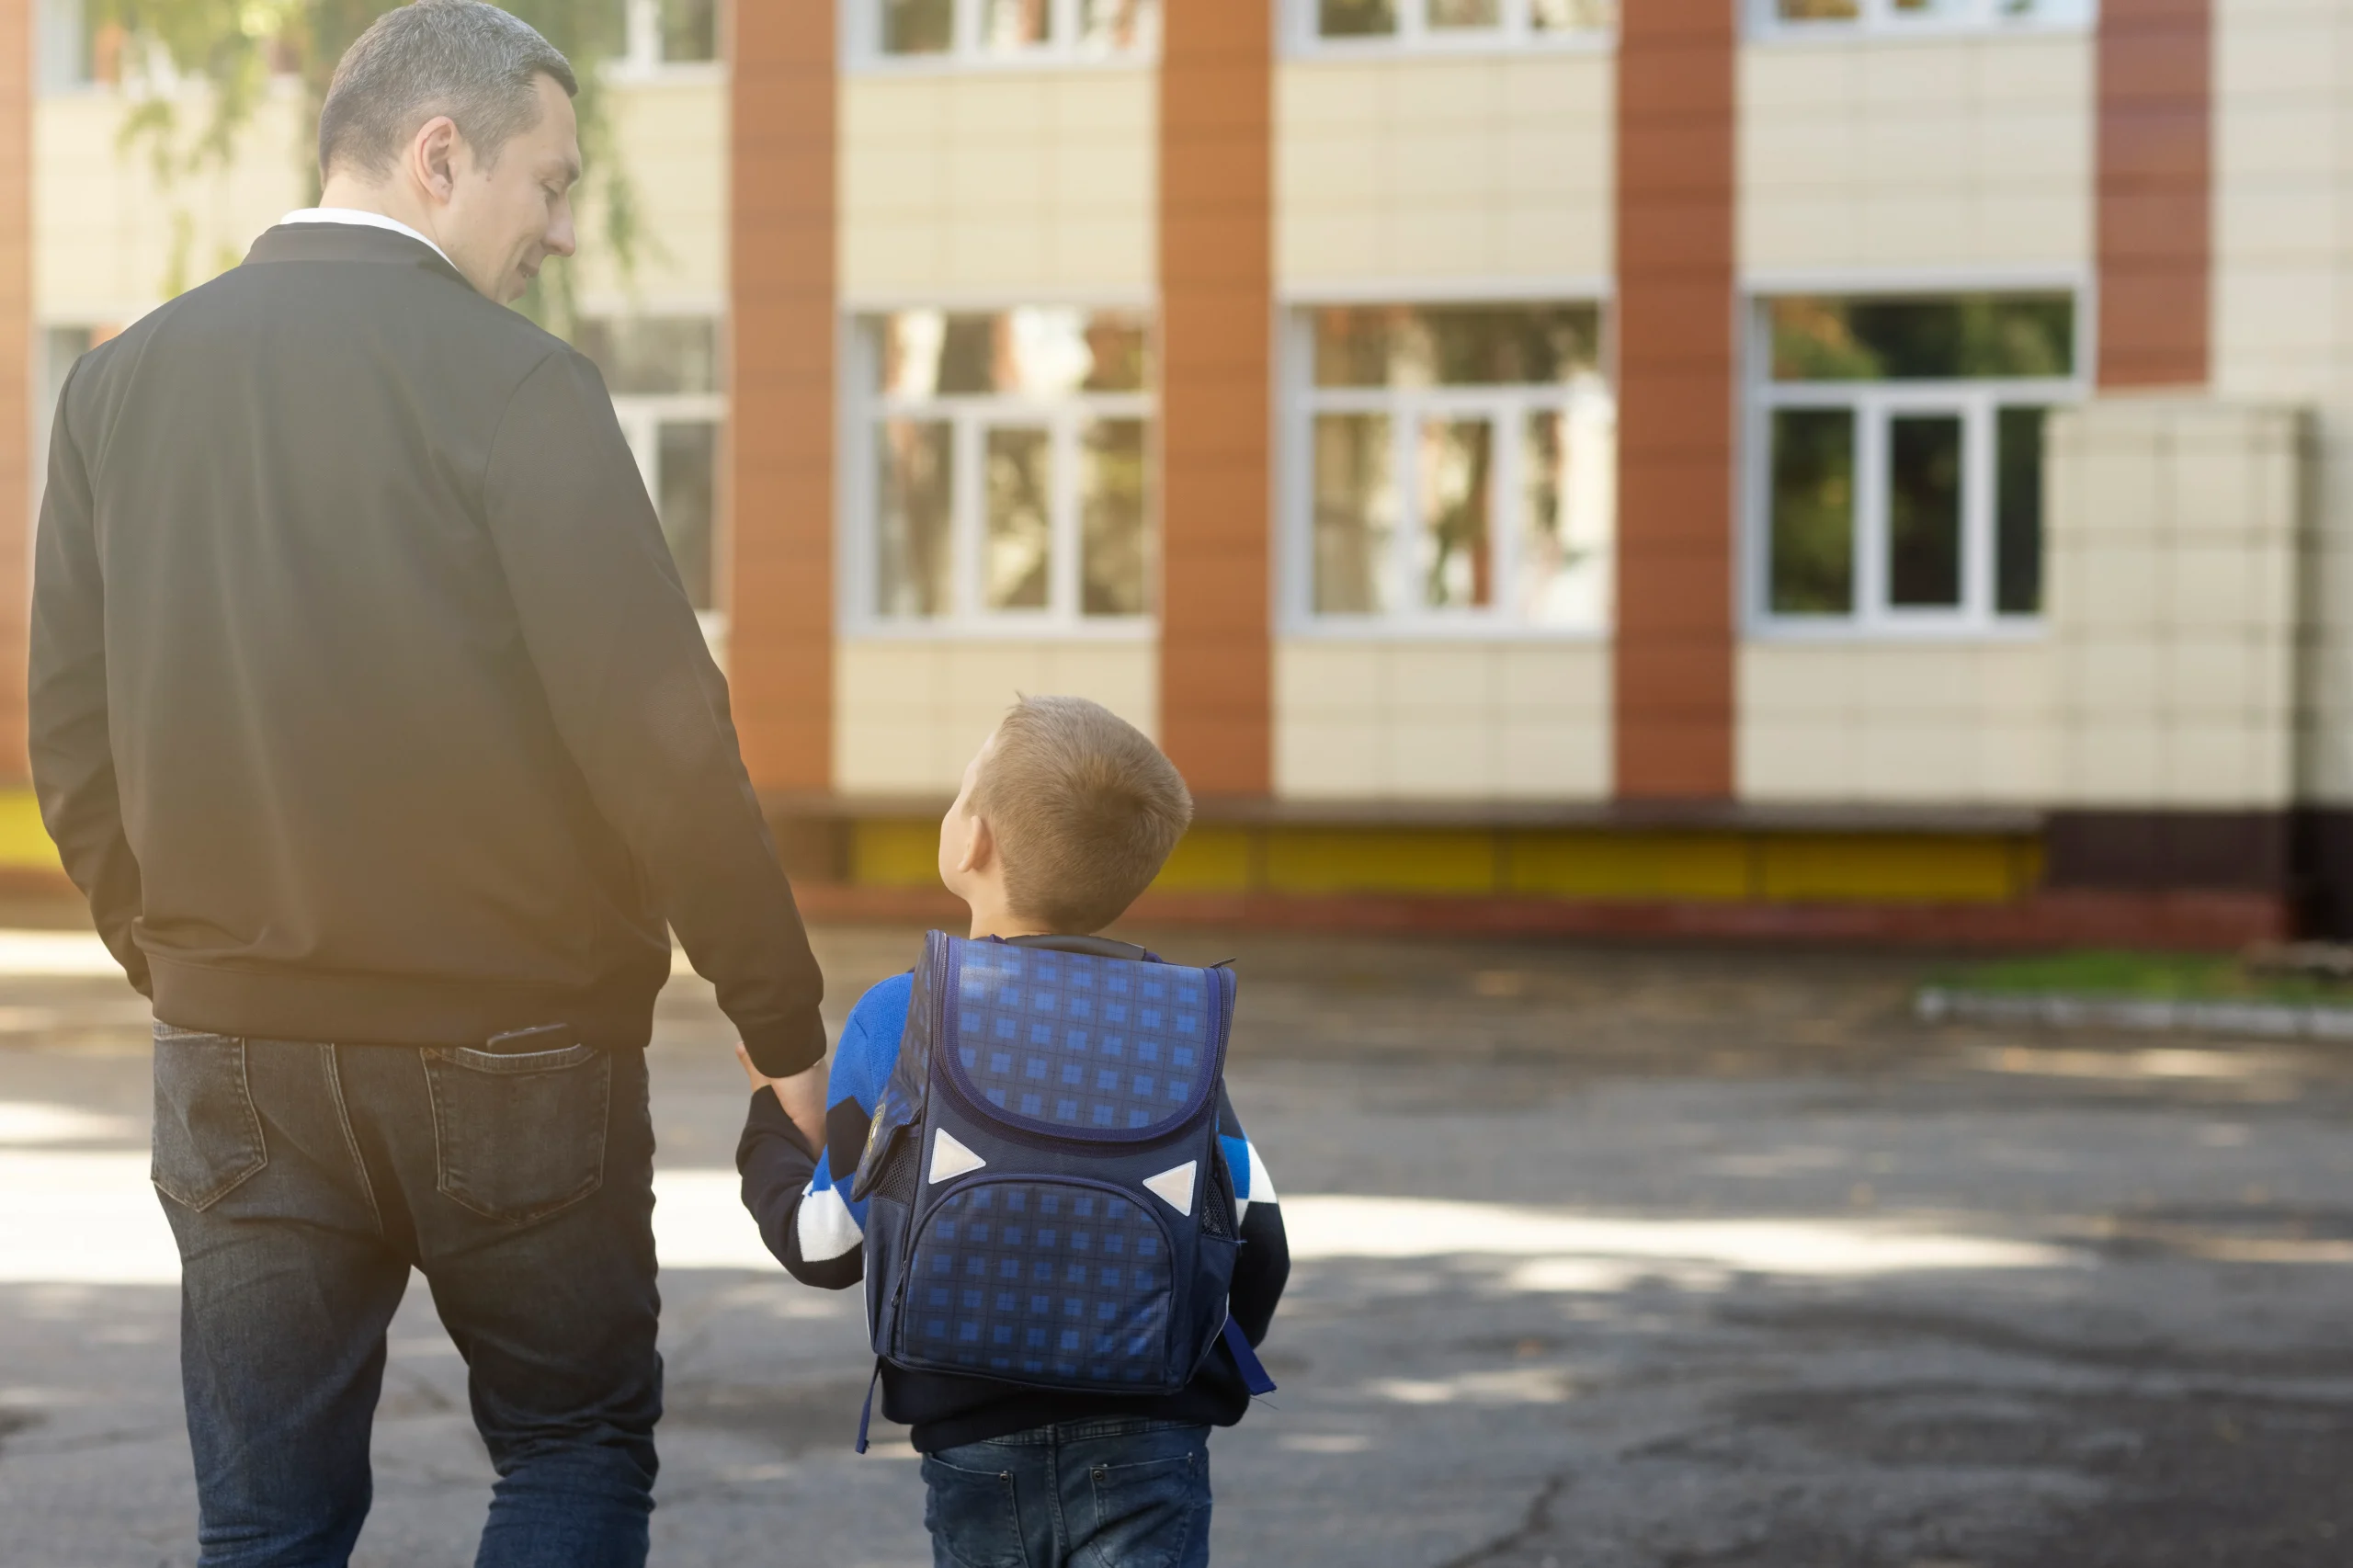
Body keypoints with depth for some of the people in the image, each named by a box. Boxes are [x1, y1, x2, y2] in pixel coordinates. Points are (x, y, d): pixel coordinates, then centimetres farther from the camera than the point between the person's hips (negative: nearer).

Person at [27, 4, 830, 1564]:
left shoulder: (124, 384, 4)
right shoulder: (516, 383, -12)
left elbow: (75, 743, 7)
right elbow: (659, 734, -14)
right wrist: (789, 1026, -6)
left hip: (238, 1064, 4)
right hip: (512, 1058, -4)